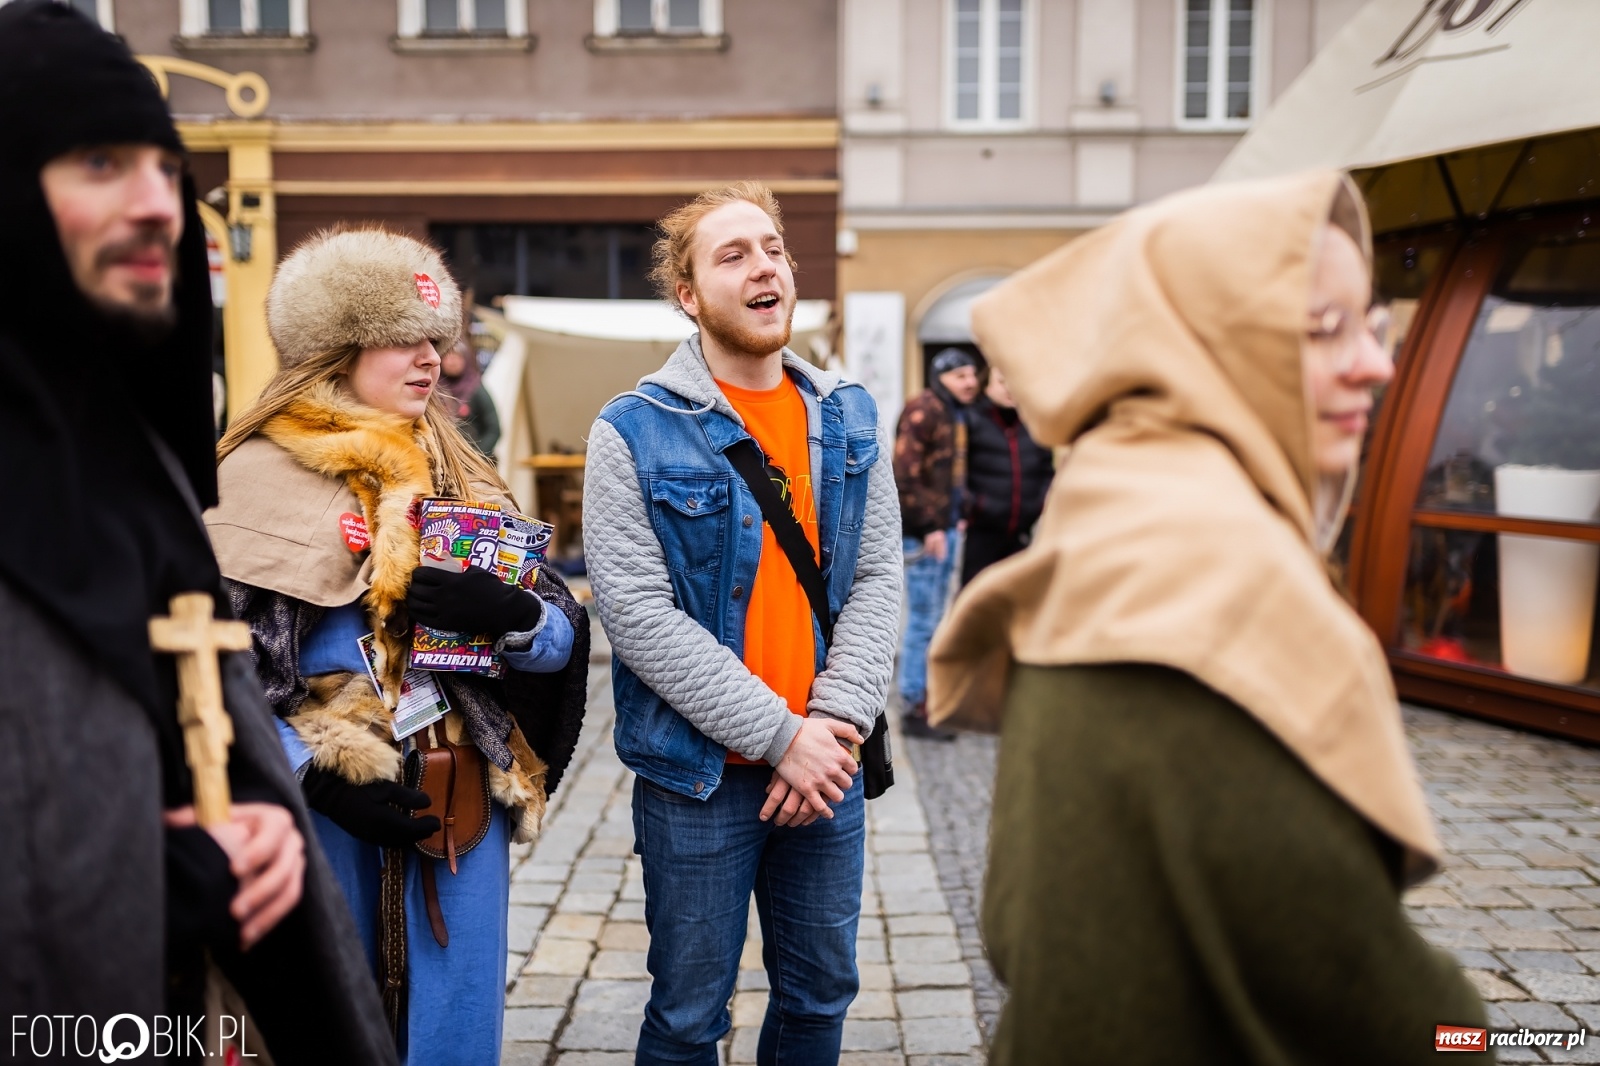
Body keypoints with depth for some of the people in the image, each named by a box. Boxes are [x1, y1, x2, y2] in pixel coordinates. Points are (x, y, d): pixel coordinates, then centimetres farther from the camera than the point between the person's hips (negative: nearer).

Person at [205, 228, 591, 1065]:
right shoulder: (262, 473, -3)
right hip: (323, 807, -3)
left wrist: (509, 612, -16)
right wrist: (320, 780, -14)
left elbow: (562, 638, 5)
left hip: (461, 800, 4)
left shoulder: (462, 476, 11)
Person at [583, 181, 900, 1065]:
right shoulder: (635, 432, -9)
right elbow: (636, 614, -15)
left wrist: (837, 718, -10)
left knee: (822, 994, 19)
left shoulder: (848, 419, 6)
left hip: (827, 764, 4)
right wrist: (779, 734, -17)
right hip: (699, 772, -4)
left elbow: (877, 579, 3)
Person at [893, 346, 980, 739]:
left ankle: (929, 698, 25)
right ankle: (914, 709, 3)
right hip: (921, 530, -9)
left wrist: (961, 513, 11)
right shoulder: (923, 411, -12)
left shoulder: (960, 415, 17)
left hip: (947, 527, 9)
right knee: (923, 620, -5)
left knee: (934, 618, 15)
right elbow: (906, 473, -19)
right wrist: (930, 526, -19)